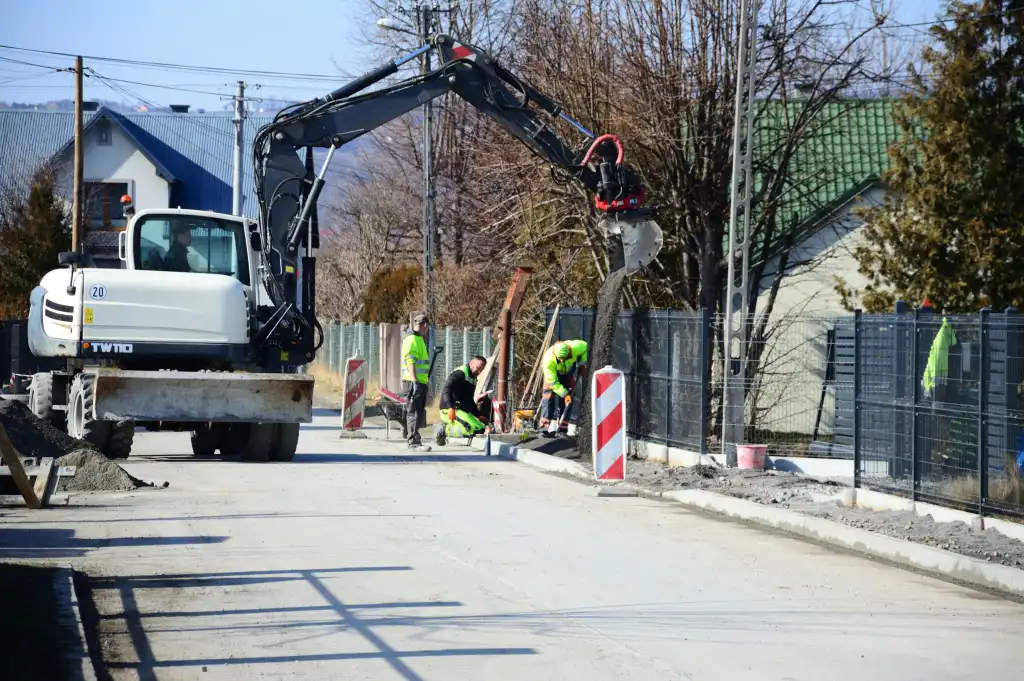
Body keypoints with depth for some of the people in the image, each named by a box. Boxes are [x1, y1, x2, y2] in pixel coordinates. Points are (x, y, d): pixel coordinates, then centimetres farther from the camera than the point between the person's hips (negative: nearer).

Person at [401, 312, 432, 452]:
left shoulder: (419, 340, 21)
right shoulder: (412, 340, -12)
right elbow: (410, 362, -19)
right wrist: (415, 381, -24)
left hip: (420, 381, 10)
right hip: (414, 381, -10)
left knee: (417, 411, 14)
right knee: (414, 411, -11)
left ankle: (412, 439, 20)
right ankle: (414, 441, -13)